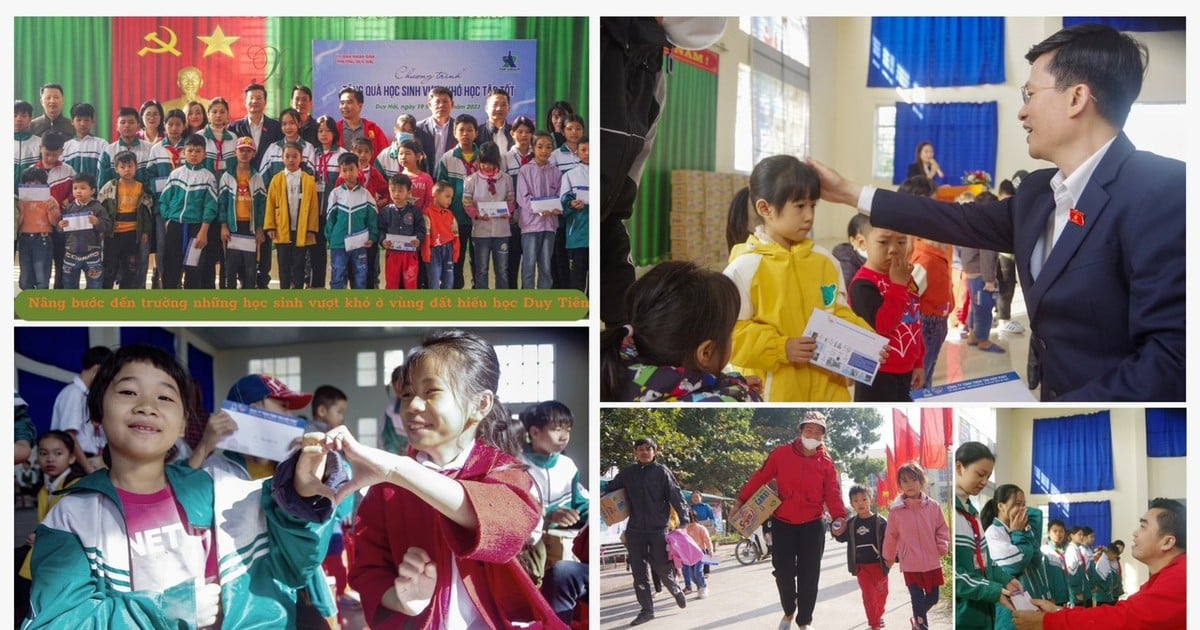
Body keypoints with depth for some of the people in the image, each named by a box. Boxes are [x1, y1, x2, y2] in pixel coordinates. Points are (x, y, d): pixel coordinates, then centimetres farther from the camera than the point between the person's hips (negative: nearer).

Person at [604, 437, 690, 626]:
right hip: (635, 531, 3)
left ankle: (676, 591, 30)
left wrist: (684, 520, -12)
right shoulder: (627, 473, 6)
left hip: (658, 529, -3)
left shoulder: (662, 472, -2)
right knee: (639, 572, 3)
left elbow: (676, 496, -5)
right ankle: (646, 609, 11)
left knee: (661, 568, 0)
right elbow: (609, 490, 7)